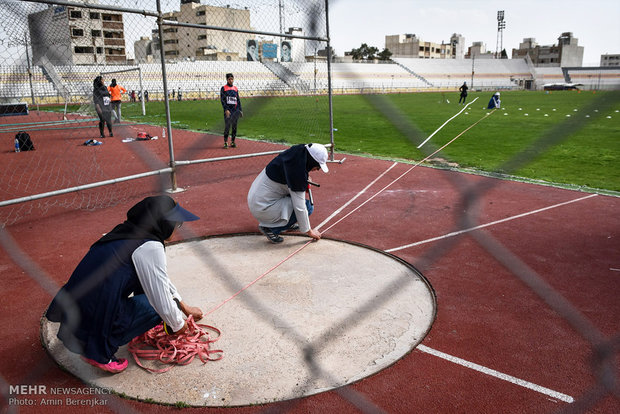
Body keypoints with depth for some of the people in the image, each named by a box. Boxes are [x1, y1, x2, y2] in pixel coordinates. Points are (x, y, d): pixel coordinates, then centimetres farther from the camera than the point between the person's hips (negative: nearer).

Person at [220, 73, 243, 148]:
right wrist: (226, 110, -17)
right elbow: (222, 100, -6)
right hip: (228, 110, -4)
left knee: (234, 126, 5)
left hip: (235, 110, 4)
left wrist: (240, 110, 9)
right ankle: (225, 142, 0)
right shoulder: (223, 88, 1)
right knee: (227, 126, -8)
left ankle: (233, 142, 13)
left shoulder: (235, 88, 14)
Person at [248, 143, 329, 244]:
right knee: (308, 206, -9)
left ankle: (287, 222, 21)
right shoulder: (297, 171, -25)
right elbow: (300, 207, -20)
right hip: (262, 208, -9)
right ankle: (270, 228, -6)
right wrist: (309, 232, -8)